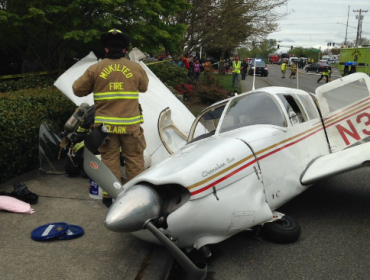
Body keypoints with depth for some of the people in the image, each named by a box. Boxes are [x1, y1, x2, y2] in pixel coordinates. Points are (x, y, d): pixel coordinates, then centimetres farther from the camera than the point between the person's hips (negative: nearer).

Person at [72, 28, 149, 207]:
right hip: (130, 124, 0)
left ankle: (110, 196, 17)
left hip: (106, 125, 1)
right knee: (135, 160, 11)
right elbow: (144, 88, 14)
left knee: (110, 159, 11)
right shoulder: (136, 68, -3)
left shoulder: (95, 69, -4)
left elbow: (78, 90, 4)